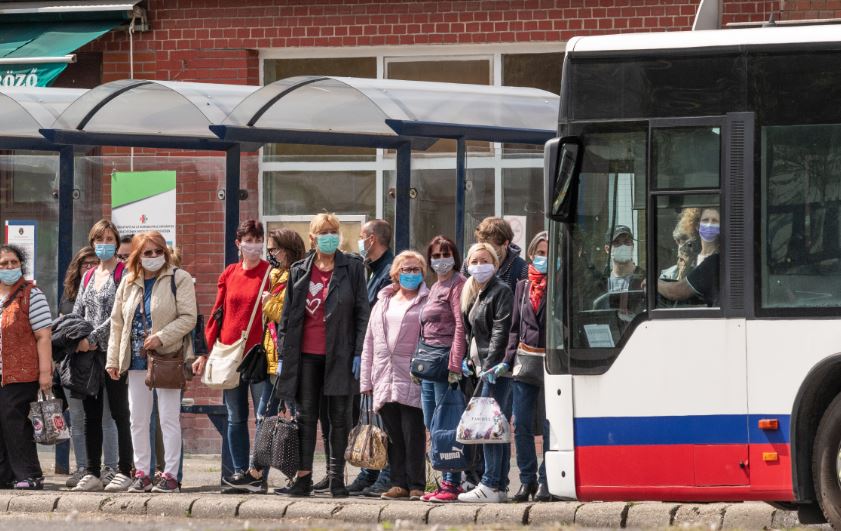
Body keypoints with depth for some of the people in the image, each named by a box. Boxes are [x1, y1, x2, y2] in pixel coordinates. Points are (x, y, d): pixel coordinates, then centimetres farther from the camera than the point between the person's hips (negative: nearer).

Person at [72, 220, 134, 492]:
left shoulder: (124, 273, -4)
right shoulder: (88, 277, 18)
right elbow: (77, 313, 15)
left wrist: (93, 337, -16)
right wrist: (76, 338, -4)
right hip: (88, 353, 7)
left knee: (119, 413, -5)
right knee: (91, 414, 7)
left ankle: (124, 471, -3)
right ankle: (93, 473, 10)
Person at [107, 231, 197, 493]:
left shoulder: (179, 279, -4)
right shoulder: (129, 283, 11)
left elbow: (188, 317, -10)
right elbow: (117, 323, 13)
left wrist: (161, 337, -20)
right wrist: (113, 359, 8)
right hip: (137, 360, 5)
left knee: (169, 419, -4)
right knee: (138, 420, 8)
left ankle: (170, 476, -2)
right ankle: (142, 473, 14)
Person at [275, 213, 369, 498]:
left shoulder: (352, 267, 3)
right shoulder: (299, 271, 9)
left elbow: (362, 312, 1)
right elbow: (288, 314, 11)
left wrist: (359, 353, -6)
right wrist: (284, 355, 6)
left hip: (339, 355, -2)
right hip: (307, 354, 2)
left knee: (339, 416, 2)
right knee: (306, 415, 2)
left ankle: (337, 477, 7)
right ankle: (303, 477, 4)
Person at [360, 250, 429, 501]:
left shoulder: (426, 302, 2)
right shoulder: (383, 303, 19)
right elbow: (370, 343, 19)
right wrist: (366, 380, 13)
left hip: (411, 379, -5)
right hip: (385, 381, 5)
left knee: (413, 435, -6)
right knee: (393, 435, 6)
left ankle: (416, 485, -2)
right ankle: (399, 483, 10)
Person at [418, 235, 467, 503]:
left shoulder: (458, 284, -6)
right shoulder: (436, 286, 22)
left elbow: (460, 325, -14)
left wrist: (454, 365, -21)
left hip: (445, 359, -10)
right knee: (431, 423, 9)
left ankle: (453, 484, -8)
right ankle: (446, 481, 13)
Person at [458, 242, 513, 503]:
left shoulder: (501, 291, -9)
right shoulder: (473, 294, 19)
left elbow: (501, 331, -16)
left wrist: (493, 364, -20)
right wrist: (469, 360, 13)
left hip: (498, 367, -10)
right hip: (485, 367, 10)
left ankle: (490, 486, -14)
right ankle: (501, 486, 11)